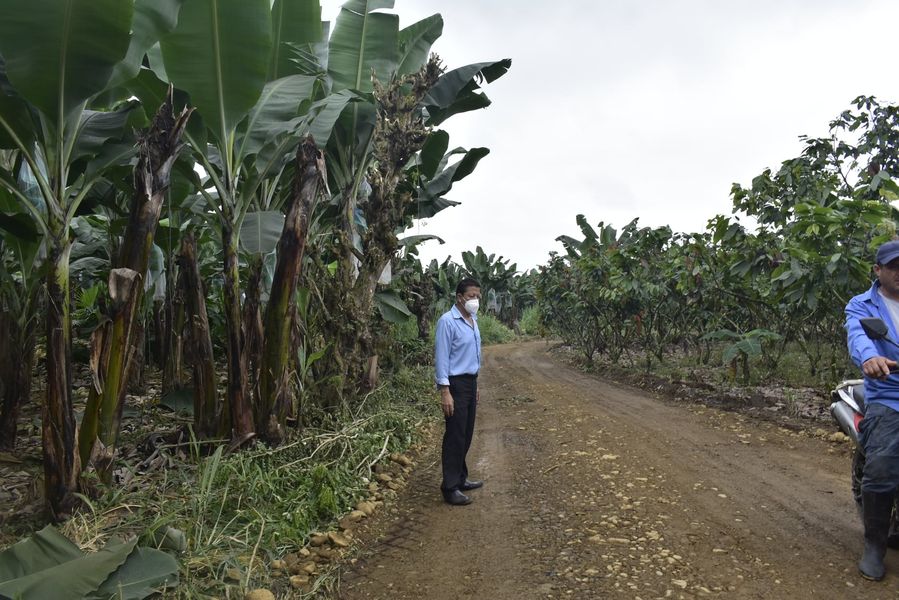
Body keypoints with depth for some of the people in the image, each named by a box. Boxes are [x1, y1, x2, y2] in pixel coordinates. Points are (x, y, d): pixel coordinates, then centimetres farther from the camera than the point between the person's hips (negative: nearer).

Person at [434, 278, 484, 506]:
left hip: (470, 382, 8)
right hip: (456, 384, -8)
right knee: (455, 436, -4)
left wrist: (475, 385, 18)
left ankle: (460, 478, 26)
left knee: (466, 435, 14)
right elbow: (441, 358, -17)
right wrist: (445, 392, -21)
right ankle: (450, 488, 4)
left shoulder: (473, 320, 11)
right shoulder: (448, 321, -15)